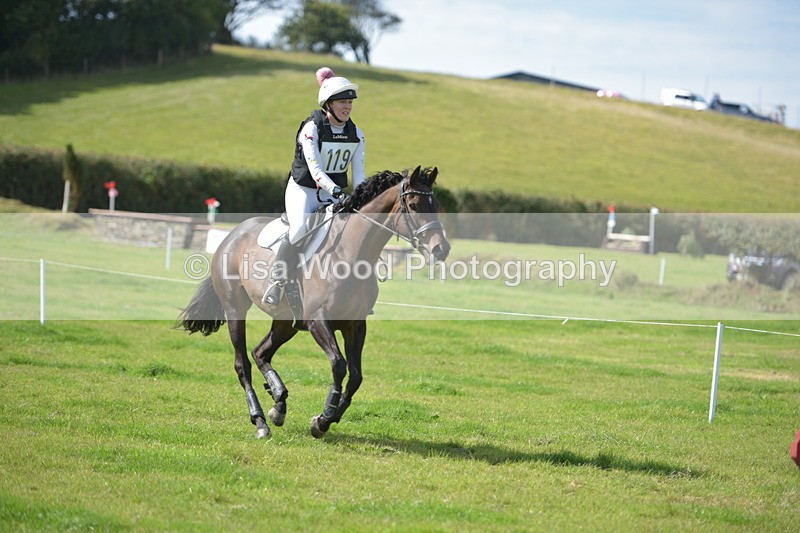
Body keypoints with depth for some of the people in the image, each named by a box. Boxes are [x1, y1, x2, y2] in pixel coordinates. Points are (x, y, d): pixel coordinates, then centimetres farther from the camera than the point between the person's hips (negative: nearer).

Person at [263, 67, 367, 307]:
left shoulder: (356, 135, 0)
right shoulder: (311, 129, -16)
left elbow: (358, 172, -1)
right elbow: (316, 170, -26)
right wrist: (336, 191, -40)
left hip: (334, 192, 5)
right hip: (303, 189, -5)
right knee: (300, 228, -31)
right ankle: (276, 282, -20)